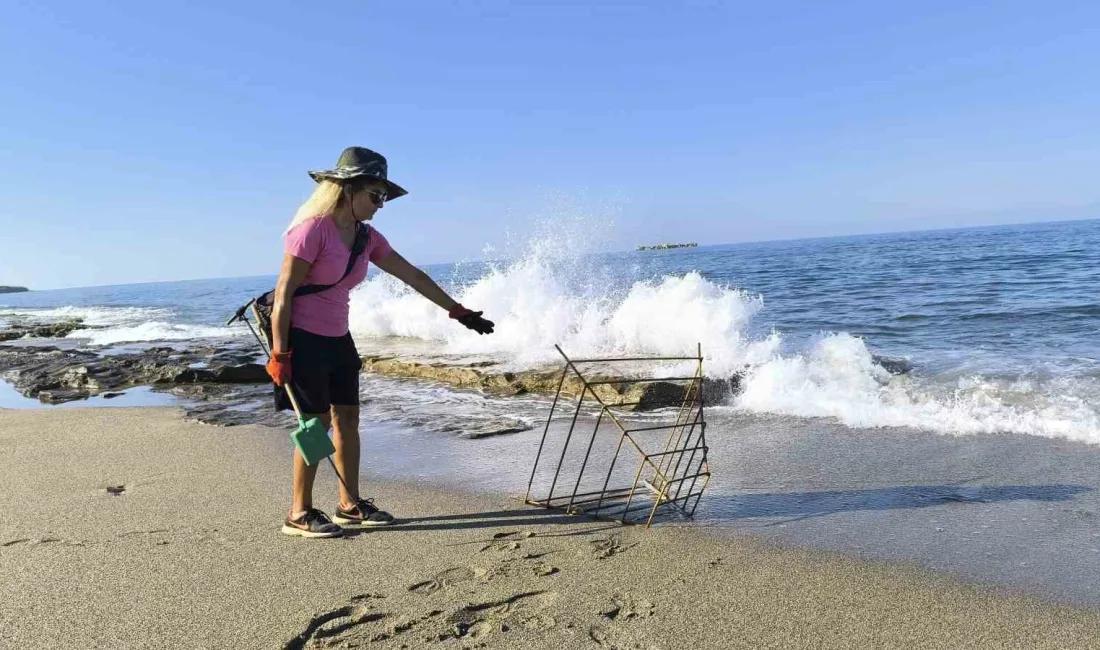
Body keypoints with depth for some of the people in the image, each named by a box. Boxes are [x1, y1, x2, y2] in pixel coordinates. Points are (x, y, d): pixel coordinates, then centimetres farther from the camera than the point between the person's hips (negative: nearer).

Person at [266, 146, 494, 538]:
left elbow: (413, 276, 8)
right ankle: (299, 514, 8)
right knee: (316, 421, -5)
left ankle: (350, 505, 18)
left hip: (338, 340, 8)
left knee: (347, 417, 7)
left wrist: (458, 311, 8)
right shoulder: (313, 229, -17)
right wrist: (279, 354, -19)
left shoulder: (366, 237, 5)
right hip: (302, 339, -8)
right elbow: (283, 293, -17)